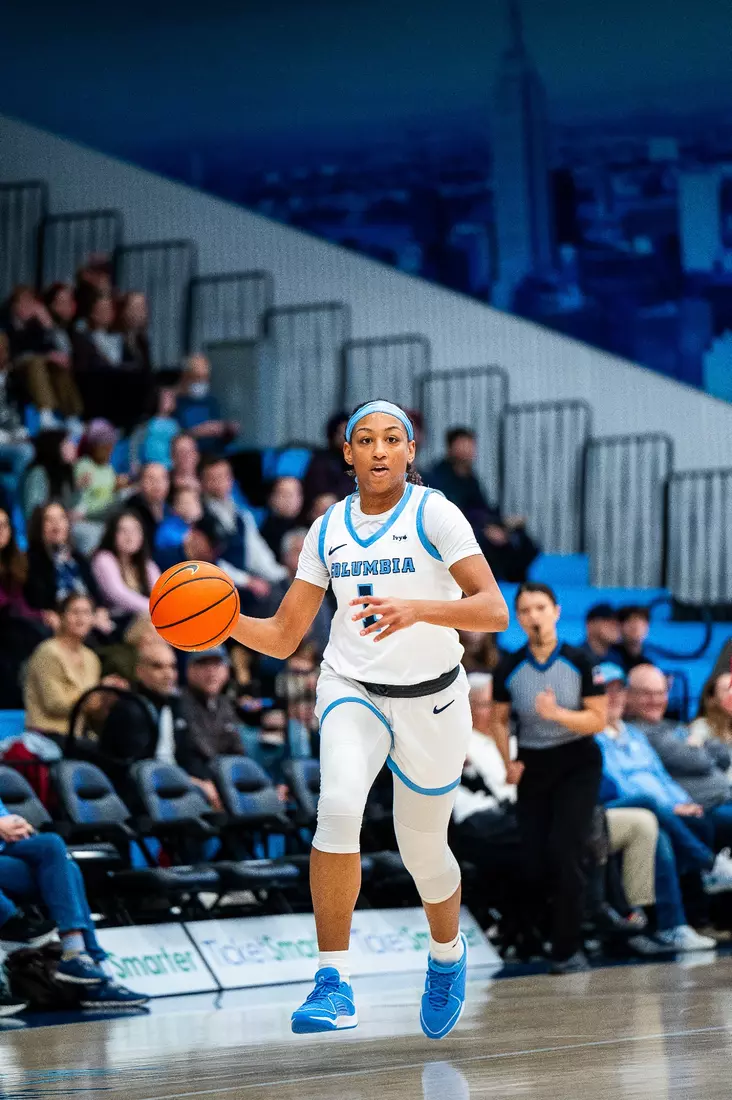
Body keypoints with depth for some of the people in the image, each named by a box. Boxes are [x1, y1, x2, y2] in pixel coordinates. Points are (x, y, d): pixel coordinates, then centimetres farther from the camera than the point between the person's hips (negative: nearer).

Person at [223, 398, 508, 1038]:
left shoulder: (434, 515, -10)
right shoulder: (328, 530, 3)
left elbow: (495, 611, -21)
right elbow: (282, 638, 7)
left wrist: (416, 609, -36)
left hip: (432, 698, -2)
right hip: (352, 690, 2)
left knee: (424, 850, 9)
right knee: (339, 803, -28)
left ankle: (448, 954, 45)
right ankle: (334, 981, -26)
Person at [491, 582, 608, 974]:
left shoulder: (580, 663, -10)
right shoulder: (508, 669, -5)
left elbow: (599, 719, -8)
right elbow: (499, 718, 10)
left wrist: (557, 713, -23)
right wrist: (508, 762, -2)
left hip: (577, 765, -2)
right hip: (532, 766, 2)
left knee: (565, 851, -17)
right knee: (531, 860, 0)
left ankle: (567, 949, -10)